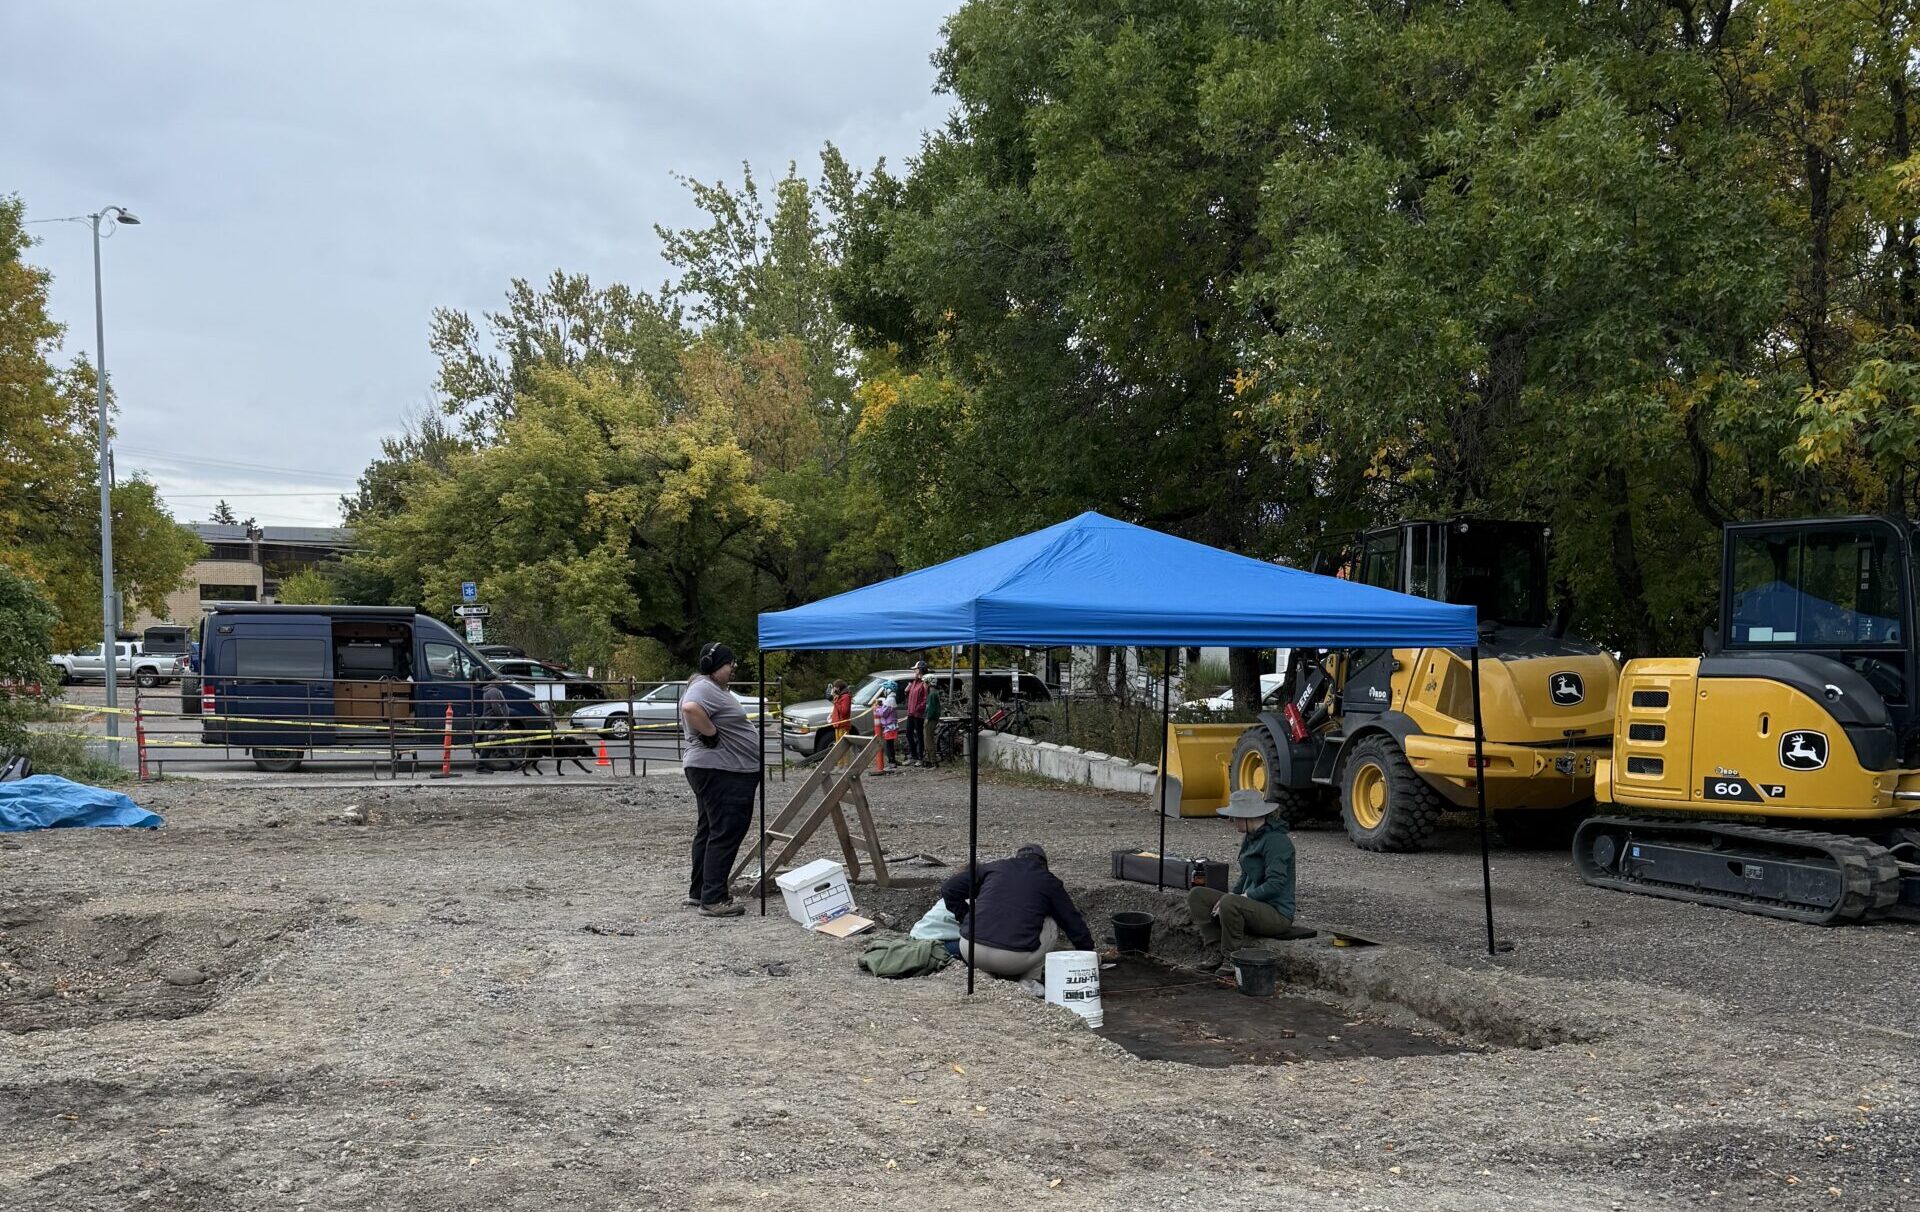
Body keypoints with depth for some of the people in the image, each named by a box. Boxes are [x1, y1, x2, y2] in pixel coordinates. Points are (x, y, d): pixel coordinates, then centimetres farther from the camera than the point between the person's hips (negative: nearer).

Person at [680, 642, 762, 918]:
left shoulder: (715, 688, 18)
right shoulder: (704, 688, -16)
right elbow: (691, 709, -36)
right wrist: (711, 734, -25)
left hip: (727, 772, 11)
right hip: (720, 773, -11)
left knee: (709, 831, 15)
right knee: (725, 834, -9)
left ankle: (698, 891, 23)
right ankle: (713, 900, -8)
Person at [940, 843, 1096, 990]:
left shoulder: (993, 868, 19)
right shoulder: (1049, 881, 15)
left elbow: (948, 889, 16)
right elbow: (1073, 922, 21)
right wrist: (1088, 951, 37)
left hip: (970, 950, 1)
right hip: (1015, 958, -1)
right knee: (1051, 923, 23)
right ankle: (1029, 980, 10)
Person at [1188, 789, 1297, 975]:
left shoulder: (1276, 840, -17)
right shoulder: (1251, 838, 12)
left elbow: (1275, 885, -24)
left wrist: (1242, 897, -21)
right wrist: (1232, 895, 2)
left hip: (1277, 913, -10)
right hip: (1253, 905, 10)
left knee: (1230, 904, -36)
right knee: (1197, 896, 0)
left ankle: (1233, 959, -18)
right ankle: (1221, 951, -6)